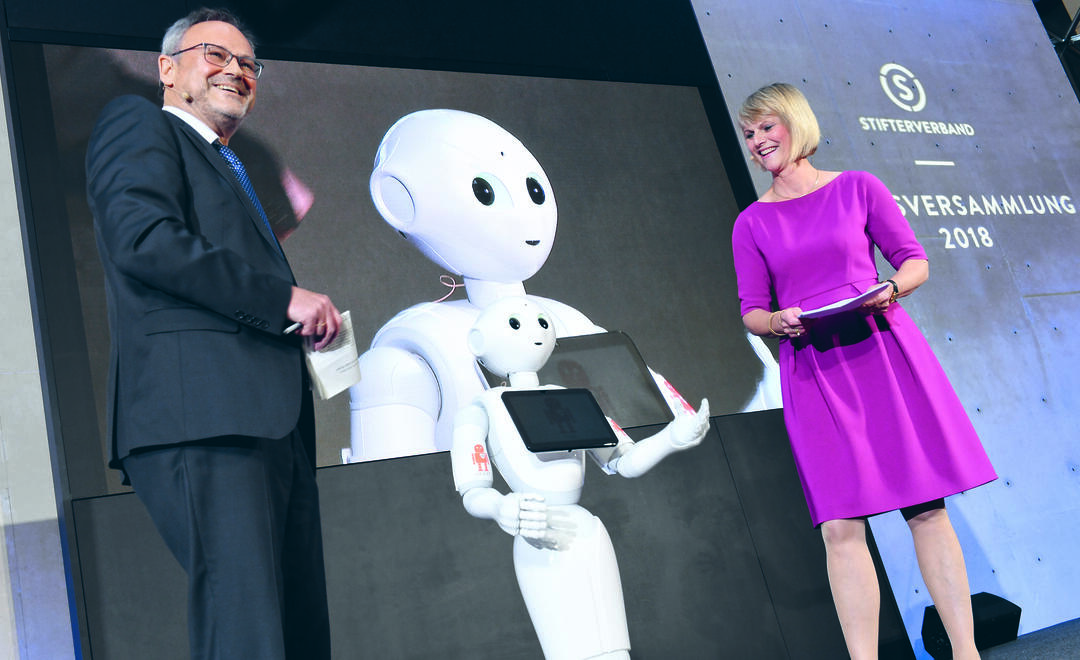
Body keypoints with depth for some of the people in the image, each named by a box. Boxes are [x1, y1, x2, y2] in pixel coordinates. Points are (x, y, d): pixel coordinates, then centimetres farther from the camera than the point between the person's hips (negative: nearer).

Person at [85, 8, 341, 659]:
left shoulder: (231, 172, 33)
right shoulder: (138, 125, 8)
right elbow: (144, 239, -12)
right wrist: (284, 298, -11)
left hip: (273, 424, 9)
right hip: (202, 413, -9)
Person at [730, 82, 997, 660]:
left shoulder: (858, 188, 7)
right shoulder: (752, 223, 9)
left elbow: (914, 260, 10)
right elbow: (752, 311, 10)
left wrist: (891, 288, -11)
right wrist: (778, 321, -12)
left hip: (884, 353, 0)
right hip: (814, 373, 0)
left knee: (927, 507, 1)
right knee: (840, 525, -5)